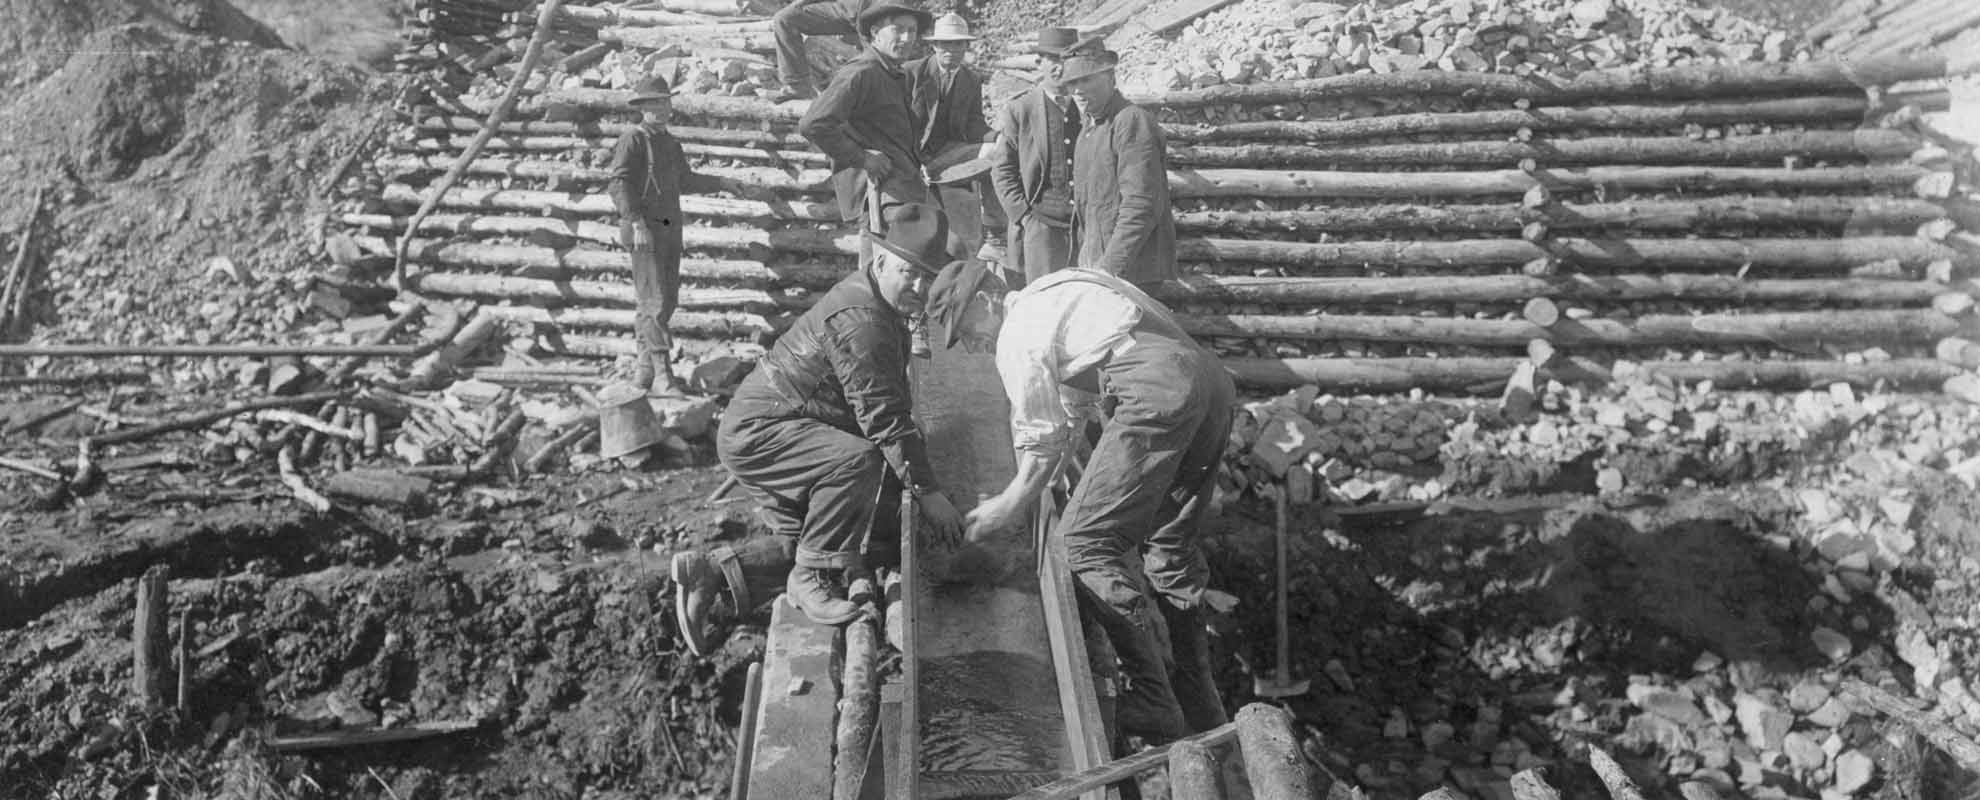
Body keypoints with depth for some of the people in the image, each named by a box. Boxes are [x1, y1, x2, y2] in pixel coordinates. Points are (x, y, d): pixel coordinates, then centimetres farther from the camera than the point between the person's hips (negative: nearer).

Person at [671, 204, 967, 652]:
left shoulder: (883, 308, 12)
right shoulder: (859, 320, -22)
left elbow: (892, 403, 24)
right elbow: (882, 418, -25)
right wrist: (927, 492, -23)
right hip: (757, 430, -11)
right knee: (857, 461, -34)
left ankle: (711, 572, 4)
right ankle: (812, 578, -20)